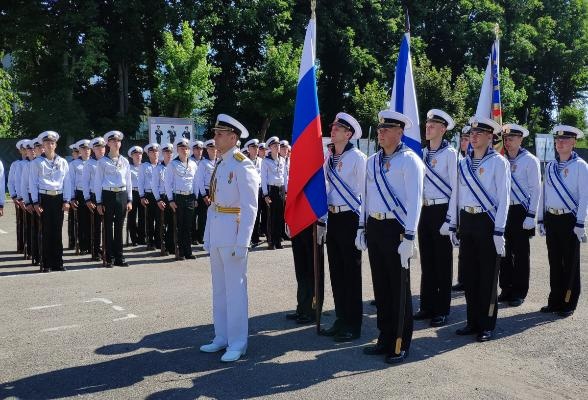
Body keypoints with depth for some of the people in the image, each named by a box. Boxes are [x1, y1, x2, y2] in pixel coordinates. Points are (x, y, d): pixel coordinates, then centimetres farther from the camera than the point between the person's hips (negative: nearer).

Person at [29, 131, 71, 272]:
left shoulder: (63, 162, 10)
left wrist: (66, 200, 0)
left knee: (57, 231, 4)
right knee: (45, 231, -1)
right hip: (44, 198, -2)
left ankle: (58, 263, 10)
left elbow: (67, 182, 8)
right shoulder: (36, 162, 4)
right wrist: (35, 202, -5)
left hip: (58, 198, 2)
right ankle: (45, 264, 5)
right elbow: (33, 183, 2)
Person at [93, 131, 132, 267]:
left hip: (122, 195, 3)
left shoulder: (125, 161, 12)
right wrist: (99, 202, -3)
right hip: (108, 195, -3)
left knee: (119, 227, 7)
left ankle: (119, 258, 12)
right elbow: (97, 182, 2)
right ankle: (109, 259, 7)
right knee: (108, 227, 1)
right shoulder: (102, 161, 3)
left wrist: (129, 200, 8)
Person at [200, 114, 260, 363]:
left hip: (233, 233, -8)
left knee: (235, 288, -1)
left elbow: (249, 208, -15)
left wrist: (242, 242, -19)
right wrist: (208, 236, 13)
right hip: (216, 234, 8)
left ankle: (237, 343, 10)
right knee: (219, 288, 15)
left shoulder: (243, 166, -11)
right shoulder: (219, 164, 13)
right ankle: (221, 338, 27)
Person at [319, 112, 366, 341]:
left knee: (351, 271, 2)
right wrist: (322, 220, 15)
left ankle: (353, 324, 13)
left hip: (350, 217, -7)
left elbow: (363, 191, -11)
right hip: (333, 217, 7)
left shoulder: (357, 157, -10)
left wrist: (362, 224, -13)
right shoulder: (329, 159, 11)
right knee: (336, 270, 12)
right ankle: (341, 319, 25)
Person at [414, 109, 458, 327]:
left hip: (442, 210, -6)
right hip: (424, 210, 6)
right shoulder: (423, 153, 11)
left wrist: (450, 219, -14)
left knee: (442, 262, 3)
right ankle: (427, 306, 22)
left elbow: (455, 188, -11)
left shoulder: (450, 153, -8)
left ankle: (442, 310, 12)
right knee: (426, 260, 12)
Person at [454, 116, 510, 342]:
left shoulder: (498, 162, -6)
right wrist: (454, 225, 11)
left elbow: (503, 198, -9)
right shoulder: (464, 163, 10)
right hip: (467, 221, 5)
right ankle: (473, 321, 22)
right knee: (469, 274, 11)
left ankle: (487, 325, 15)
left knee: (487, 275, 3)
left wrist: (499, 231, -14)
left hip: (487, 221, -5)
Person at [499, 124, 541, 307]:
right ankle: (506, 289, 20)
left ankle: (519, 292, 14)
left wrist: (531, 215, -12)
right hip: (502, 210, 4)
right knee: (504, 252, 9)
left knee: (521, 254, 5)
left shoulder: (529, 160, -5)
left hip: (520, 212, -4)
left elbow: (535, 189, -7)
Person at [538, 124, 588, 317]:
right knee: (554, 261, 11)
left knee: (570, 263, 5)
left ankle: (569, 304, 14)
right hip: (551, 219, 5)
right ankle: (555, 301, 20)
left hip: (569, 219, -5)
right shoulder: (550, 166, 9)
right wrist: (541, 219, 9)